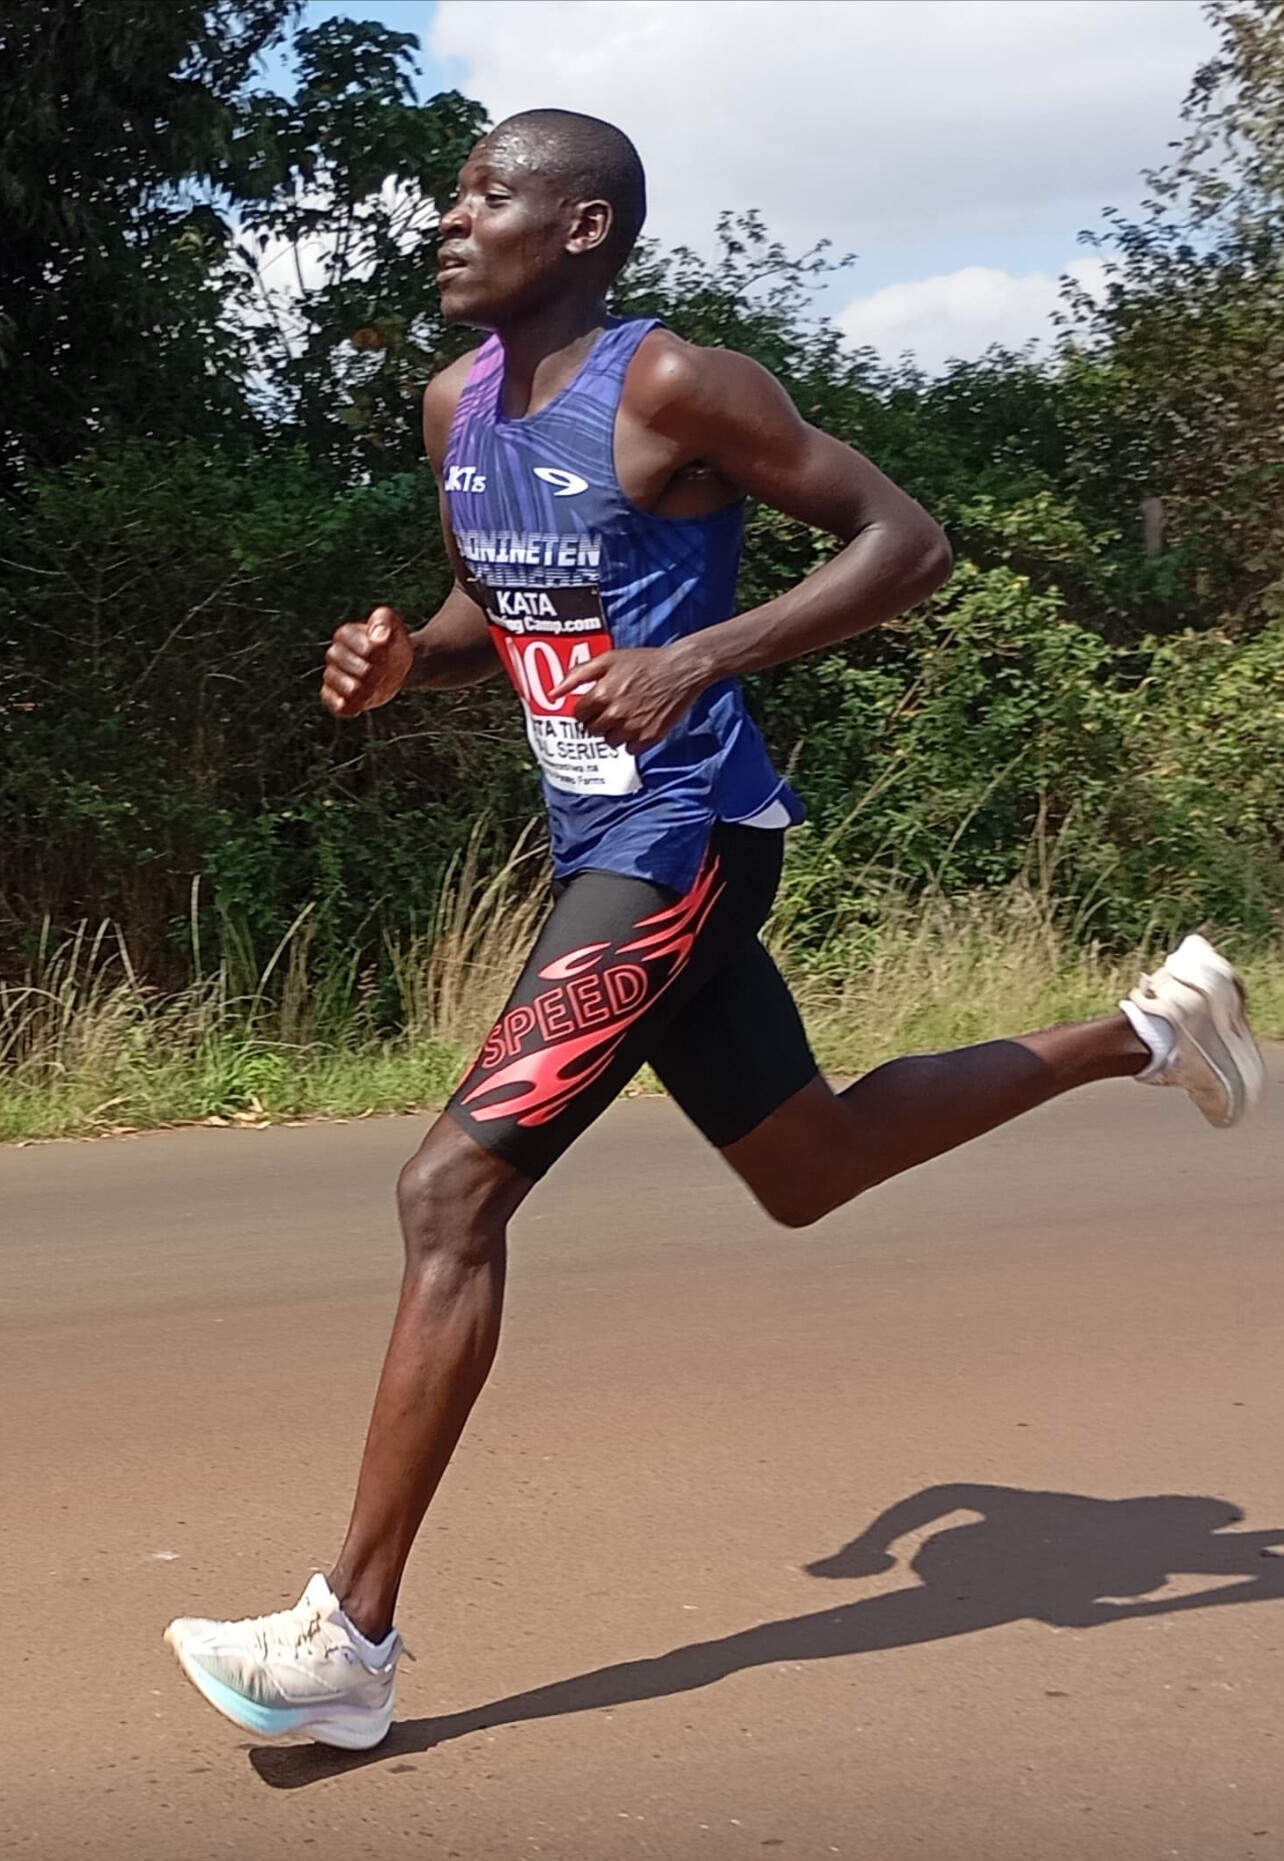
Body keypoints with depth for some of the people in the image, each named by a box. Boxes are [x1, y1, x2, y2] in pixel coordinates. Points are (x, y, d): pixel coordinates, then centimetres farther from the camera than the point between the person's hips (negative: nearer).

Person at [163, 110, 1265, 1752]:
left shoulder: (669, 386, -15)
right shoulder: (455, 407, 8)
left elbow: (906, 543, -13)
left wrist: (701, 656, -25)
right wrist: (403, 660, -1)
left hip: (679, 839, -9)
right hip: (595, 844, 9)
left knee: (453, 1187, -15)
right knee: (808, 1169, 22)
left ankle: (350, 1638, -7)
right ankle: (1145, 1029, 38)